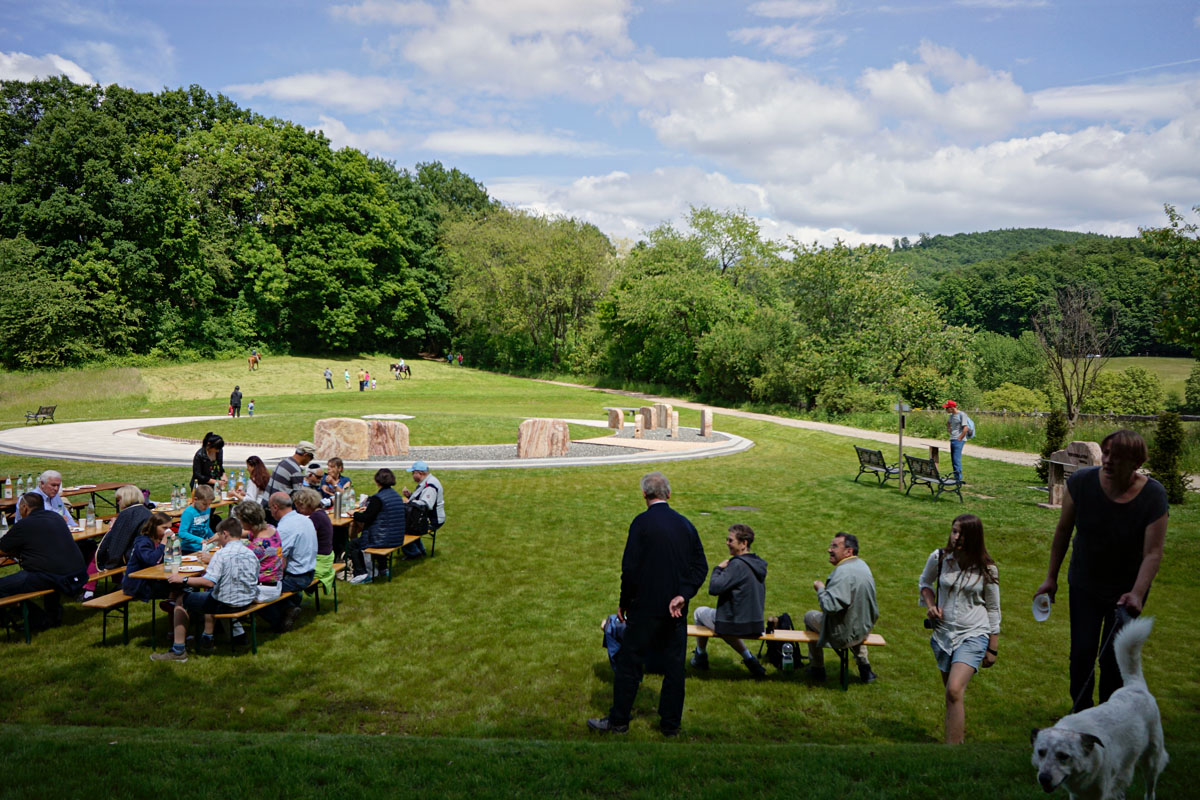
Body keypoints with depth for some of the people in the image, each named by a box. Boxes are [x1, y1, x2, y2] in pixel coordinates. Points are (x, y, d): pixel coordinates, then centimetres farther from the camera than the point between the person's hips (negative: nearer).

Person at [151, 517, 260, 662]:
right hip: (247, 601, 8)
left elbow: (209, 581, -28)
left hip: (225, 604, -7)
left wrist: (183, 579, -17)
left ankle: (178, 650, 13)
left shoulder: (221, 554, -18)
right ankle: (206, 642, 41)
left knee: (182, 601, 12)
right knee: (210, 594, 37)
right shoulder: (251, 553, 3)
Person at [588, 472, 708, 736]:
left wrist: (624, 602, -3)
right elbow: (701, 566, 3)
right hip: (676, 609, 5)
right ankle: (671, 723, 19)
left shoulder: (642, 522, -11)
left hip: (646, 607, -5)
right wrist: (683, 595, -5)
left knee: (629, 663, 6)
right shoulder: (685, 524, 6)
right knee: (674, 665, 12)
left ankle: (618, 720, 14)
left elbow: (630, 567, -14)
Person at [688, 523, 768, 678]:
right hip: (756, 626, 7)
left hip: (736, 625, -7)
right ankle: (749, 659, 21)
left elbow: (714, 588, -24)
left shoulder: (738, 564, -21)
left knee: (700, 611, 20)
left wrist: (718, 569, -8)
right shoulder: (759, 564, 6)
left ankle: (700, 657, 33)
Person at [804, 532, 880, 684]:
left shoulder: (843, 572, -31)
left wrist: (820, 589, -19)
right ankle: (864, 668, 40)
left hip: (843, 635, -8)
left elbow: (830, 606, -37)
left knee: (809, 616, 18)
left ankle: (817, 669, 27)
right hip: (865, 629, 8)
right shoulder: (863, 565, -1)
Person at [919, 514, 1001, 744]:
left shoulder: (986, 569, -6)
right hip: (943, 633, 4)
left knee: (954, 691, -20)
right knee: (952, 695, 15)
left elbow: (993, 610, 3)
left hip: (973, 635, -3)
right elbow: (925, 582, 17)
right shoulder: (938, 558, -3)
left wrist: (992, 648, 6)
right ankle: (958, 738, 37)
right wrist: (930, 605, -4)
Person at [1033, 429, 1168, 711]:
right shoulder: (1082, 481, -19)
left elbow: (1153, 553, -20)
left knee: (1113, 657, 6)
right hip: (1084, 584, 1)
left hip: (1127, 589, -1)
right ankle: (1081, 712, 25)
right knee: (1082, 651, 4)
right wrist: (1051, 577, 0)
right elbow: (1063, 530, -6)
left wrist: (1137, 594, -34)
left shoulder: (1153, 496, -22)